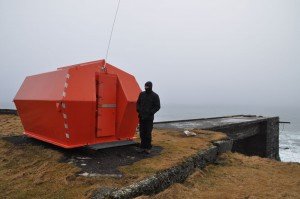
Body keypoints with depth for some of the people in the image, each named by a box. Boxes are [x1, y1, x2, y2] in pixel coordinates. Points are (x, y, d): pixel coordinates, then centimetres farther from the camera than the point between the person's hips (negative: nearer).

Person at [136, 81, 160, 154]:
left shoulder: (155, 96, -4)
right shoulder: (142, 94, 7)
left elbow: (157, 106, -5)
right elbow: (138, 103, 16)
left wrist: (150, 113, -12)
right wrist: (139, 111, 0)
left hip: (149, 118, -4)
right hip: (141, 117, 4)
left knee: (148, 133, -2)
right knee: (142, 132, 7)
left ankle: (148, 148, 10)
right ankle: (142, 147, 18)